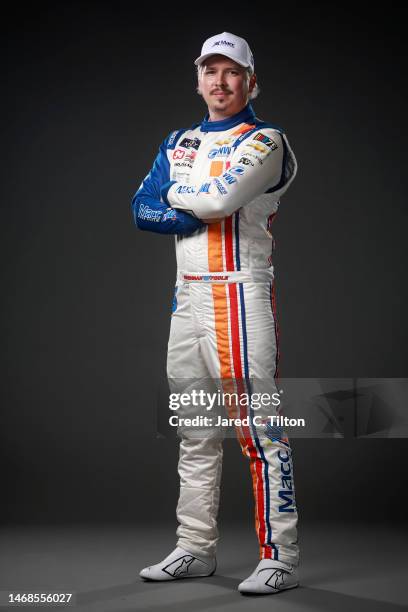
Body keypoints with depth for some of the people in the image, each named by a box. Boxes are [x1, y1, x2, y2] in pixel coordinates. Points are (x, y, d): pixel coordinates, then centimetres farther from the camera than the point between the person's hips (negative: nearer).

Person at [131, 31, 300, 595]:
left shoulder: (264, 140, -3)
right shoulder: (180, 142, 18)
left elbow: (218, 198, -19)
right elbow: (142, 208, 7)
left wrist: (174, 191, 1)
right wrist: (200, 215, -8)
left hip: (241, 295, -7)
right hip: (187, 296, 7)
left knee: (261, 429, -9)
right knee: (195, 432, 12)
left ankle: (280, 558, -4)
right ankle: (196, 550, 21)